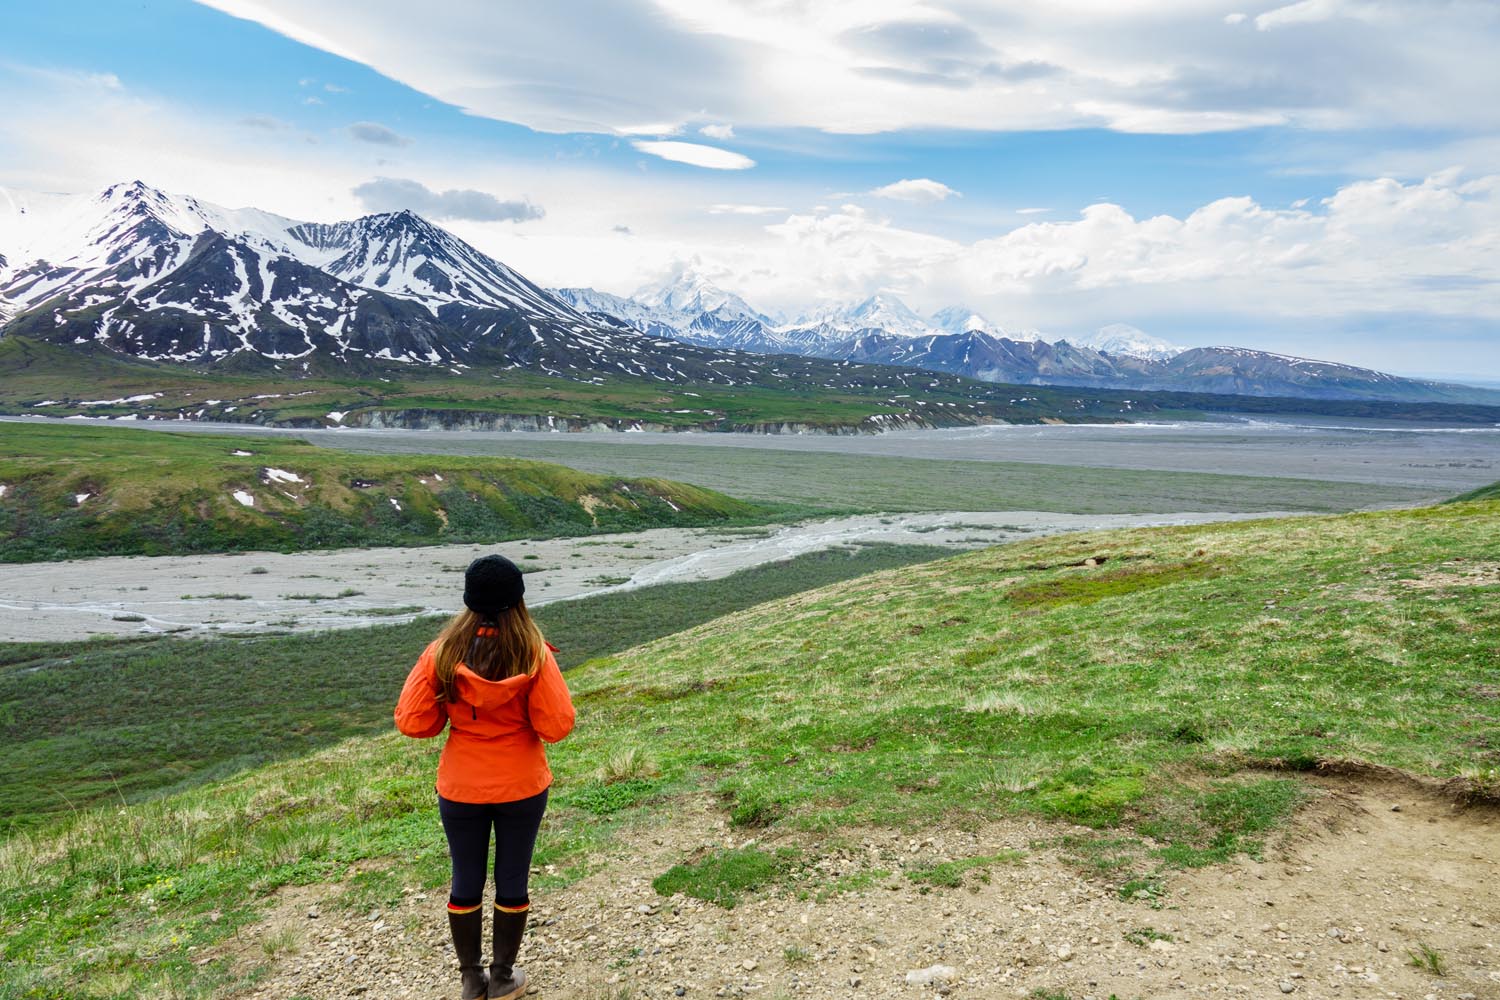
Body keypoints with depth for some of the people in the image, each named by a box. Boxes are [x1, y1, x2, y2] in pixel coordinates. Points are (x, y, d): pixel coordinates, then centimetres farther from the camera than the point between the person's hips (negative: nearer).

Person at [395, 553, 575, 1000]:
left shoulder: (442, 652, -13)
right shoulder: (534, 655, -17)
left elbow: (412, 722, -12)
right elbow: (556, 727, -17)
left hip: (460, 789, 1)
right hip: (522, 788, -1)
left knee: (466, 882, 17)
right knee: (512, 881, 15)